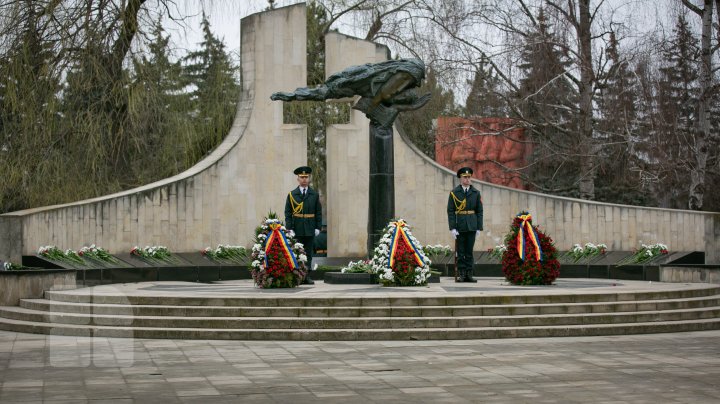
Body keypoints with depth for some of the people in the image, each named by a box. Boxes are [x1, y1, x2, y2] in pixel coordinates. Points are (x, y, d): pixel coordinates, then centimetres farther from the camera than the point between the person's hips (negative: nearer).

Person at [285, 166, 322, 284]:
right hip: (297, 230, -1)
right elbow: (288, 213, 1)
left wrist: (318, 227, 0)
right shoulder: (291, 195, 4)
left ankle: (307, 277, 6)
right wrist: (289, 228, -7)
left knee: (308, 254, 3)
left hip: (310, 229, 1)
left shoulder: (314, 195, 8)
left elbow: (318, 212, 8)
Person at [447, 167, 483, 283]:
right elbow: (450, 211, -2)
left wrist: (479, 228, 0)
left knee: (469, 251, 4)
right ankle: (461, 274, 6)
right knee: (460, 252, 1)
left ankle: (469, 274, 8)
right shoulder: (454, 193, 1)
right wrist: (452, 228, -9)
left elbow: (479, 211, 7)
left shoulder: (476, 193, 7)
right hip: (459, 227, -2)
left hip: (472, 226, 2)